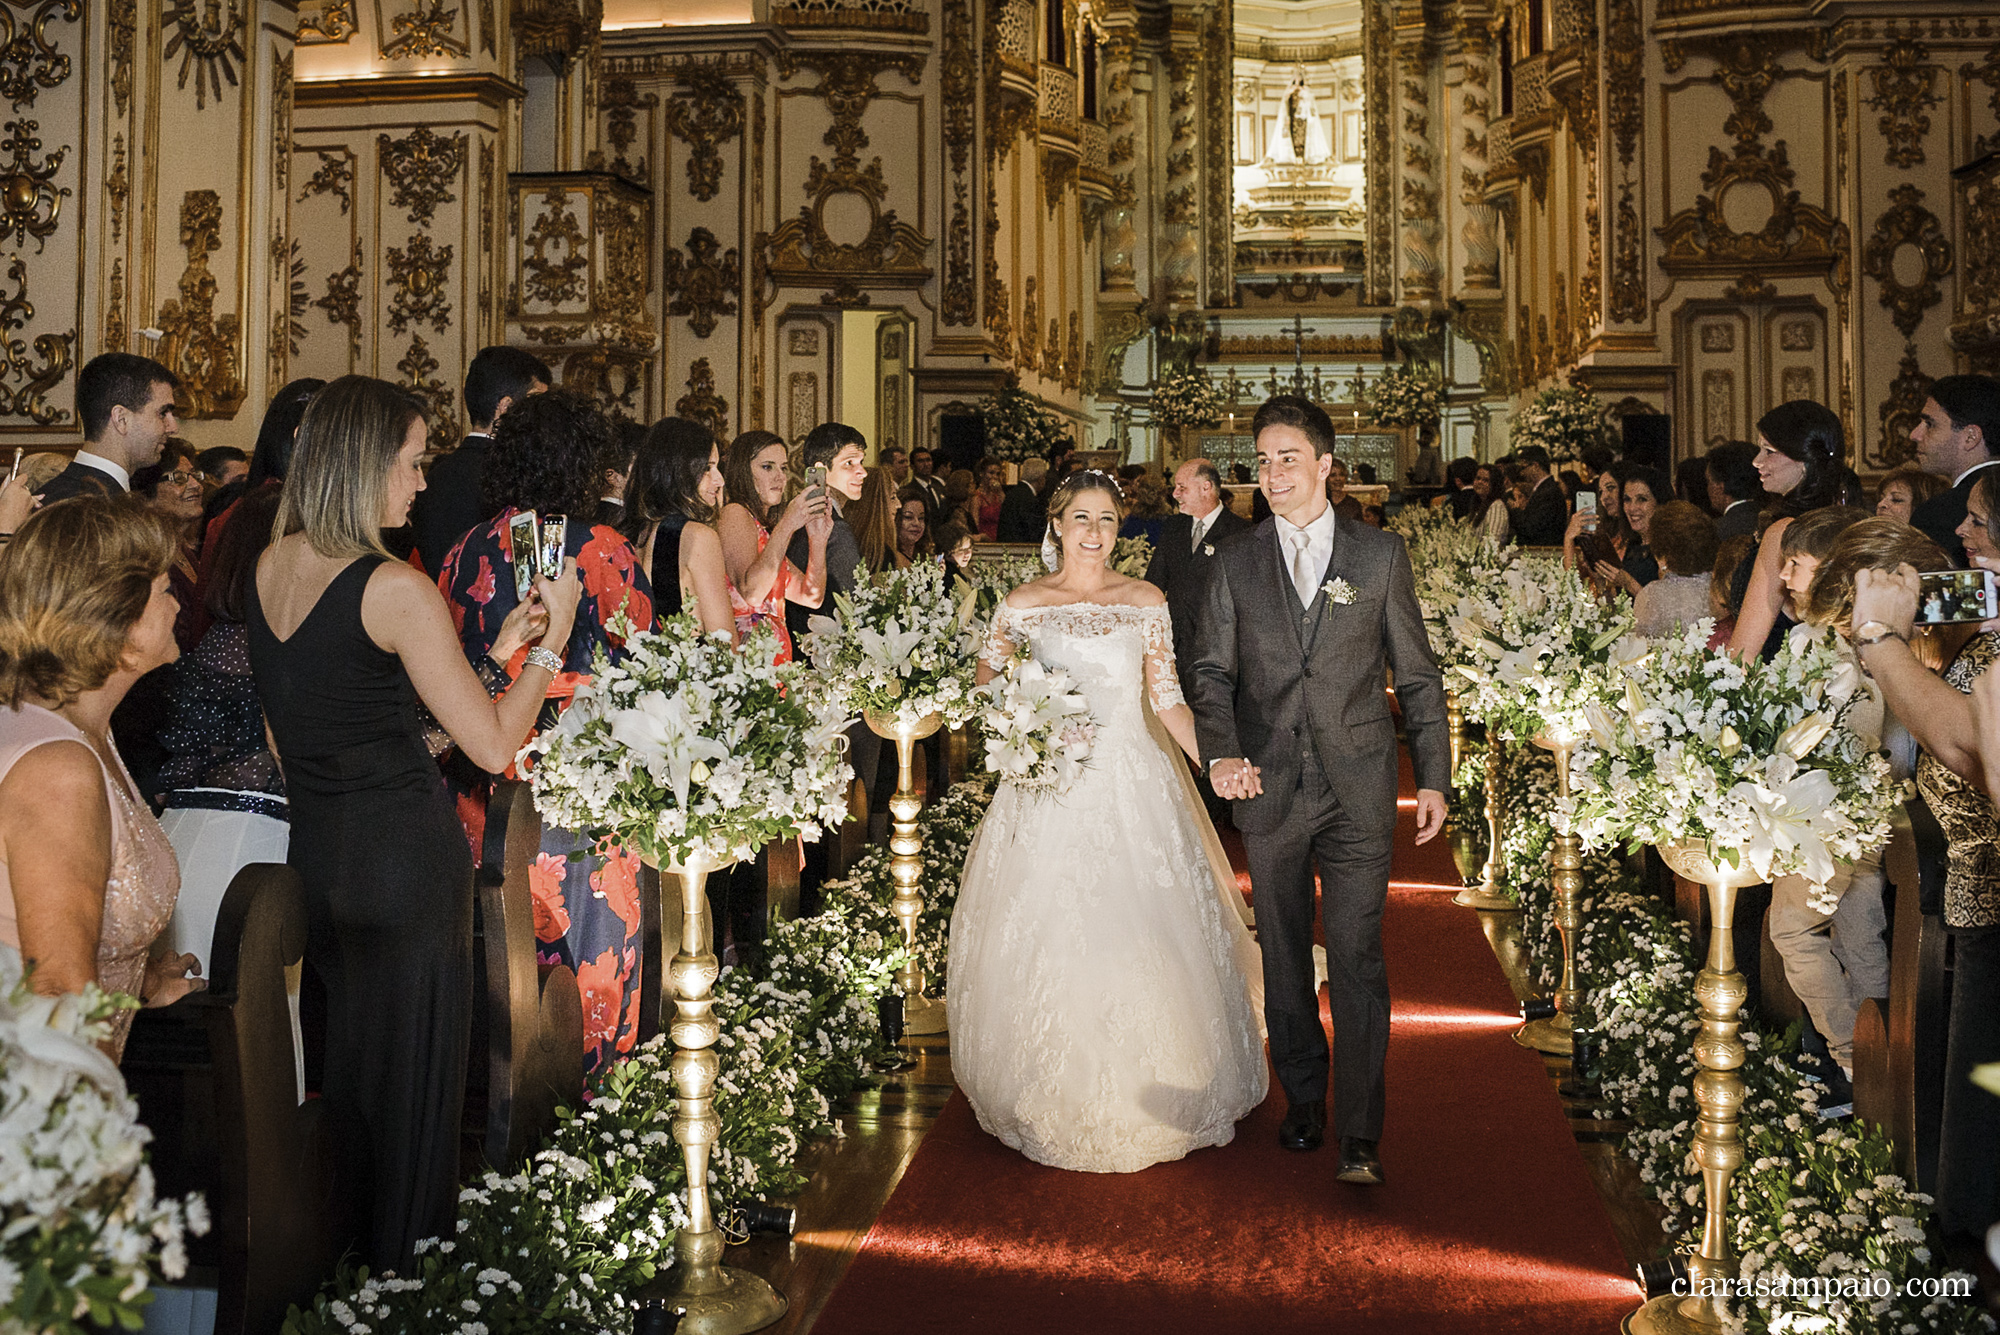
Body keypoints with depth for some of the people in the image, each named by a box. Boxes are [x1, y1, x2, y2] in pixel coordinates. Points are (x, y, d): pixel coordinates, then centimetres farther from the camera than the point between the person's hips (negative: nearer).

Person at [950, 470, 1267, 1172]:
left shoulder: (1147, 603, 5)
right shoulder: (1023, 604, 2)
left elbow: (1167, 700, 7)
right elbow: (986, 678, 13)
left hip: (1134, 787, 1)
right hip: (1052, 791, -1)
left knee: (1143, 938, 0)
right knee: (1051, 940, -1)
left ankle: (1147, 1099, 14)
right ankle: (1061, 1100, 12)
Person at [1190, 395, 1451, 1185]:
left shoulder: (1380, 556, 4)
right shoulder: (1235, 564, 7)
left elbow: (1417, 674, 7)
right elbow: (1212, 672, 6)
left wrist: (1433, 777, 3)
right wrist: (1221, 754, -12)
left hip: (1358, 792, -2)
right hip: (1270, 792, 2)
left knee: (1357, 958, -6)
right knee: (1284, 958, 11)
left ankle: (1358, 1137, -1)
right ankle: (1302, 1100, 28)